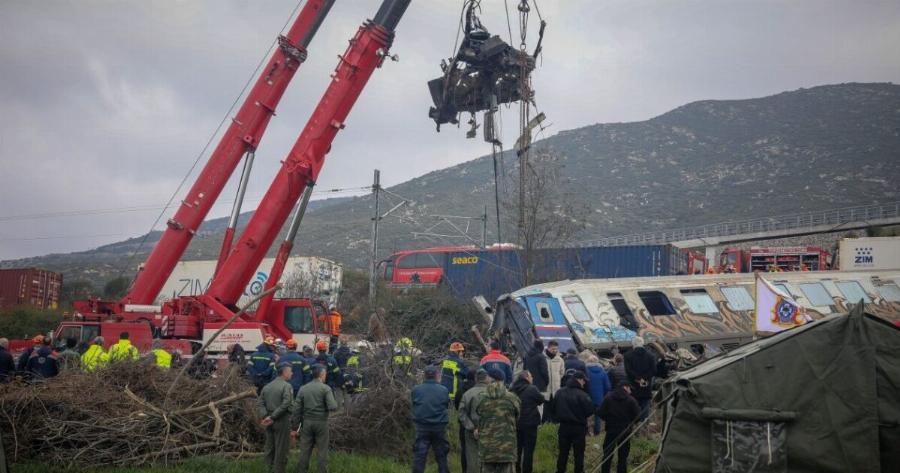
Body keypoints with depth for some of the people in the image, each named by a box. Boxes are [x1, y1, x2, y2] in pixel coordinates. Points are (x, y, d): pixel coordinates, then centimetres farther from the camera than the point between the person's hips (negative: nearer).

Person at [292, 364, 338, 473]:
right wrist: (334, 404, 7)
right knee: (322, 452, 2)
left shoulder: (303, 389, 4)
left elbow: (296, 409, 1)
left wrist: (294, 428, 5)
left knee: (305, 452, 6)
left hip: (307, 423, 3)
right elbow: (333, 407, -17)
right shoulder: (326, 388, -7)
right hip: (321, 423, -3)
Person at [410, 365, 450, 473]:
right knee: (441, 456, 12)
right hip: (439, 427, 0)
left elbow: (414, 407, 6)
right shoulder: (444, 390, -8)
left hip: (422, 427, 0)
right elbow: (447, 406, 5)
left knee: (419, 456, 3)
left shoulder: (416, 390, -6)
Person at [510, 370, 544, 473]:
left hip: (517, 423, 6)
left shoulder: (514, 389, 3)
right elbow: (541, 400, -4)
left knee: (517, 449, 15)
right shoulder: (532, 389, -15)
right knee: (528, 450, 0)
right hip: (530, 423, -6)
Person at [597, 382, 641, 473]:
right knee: (623, 457, 8)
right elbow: (637, 416, -9)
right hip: (625, 431, -1)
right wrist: (629, 422, 11)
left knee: (607, 455, 11)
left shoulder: (608, 398, -4)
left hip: (611, 430, 1)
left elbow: (600, 413, -8)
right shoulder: (631, 400, -8)